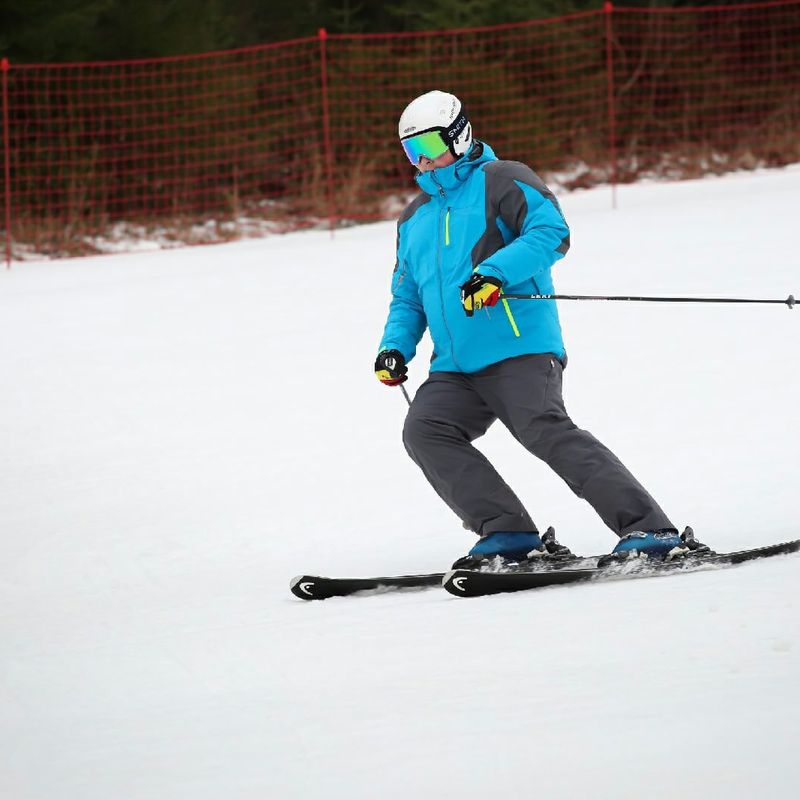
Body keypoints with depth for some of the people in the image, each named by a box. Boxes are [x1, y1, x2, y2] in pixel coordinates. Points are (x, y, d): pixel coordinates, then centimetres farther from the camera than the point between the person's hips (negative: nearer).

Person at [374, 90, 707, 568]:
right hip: (455, 368, 7)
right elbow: (408, 298, 31)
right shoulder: (414, 219, 25)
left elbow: (551, 232, -12)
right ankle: (509, 532, -17)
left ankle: (650, 530, -26)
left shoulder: (500, 182, 3)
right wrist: (395, 348, 11)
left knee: (546, 431, -25)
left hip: (520, 349, -7)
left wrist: (494, 272, -26)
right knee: (425, 429, -16)